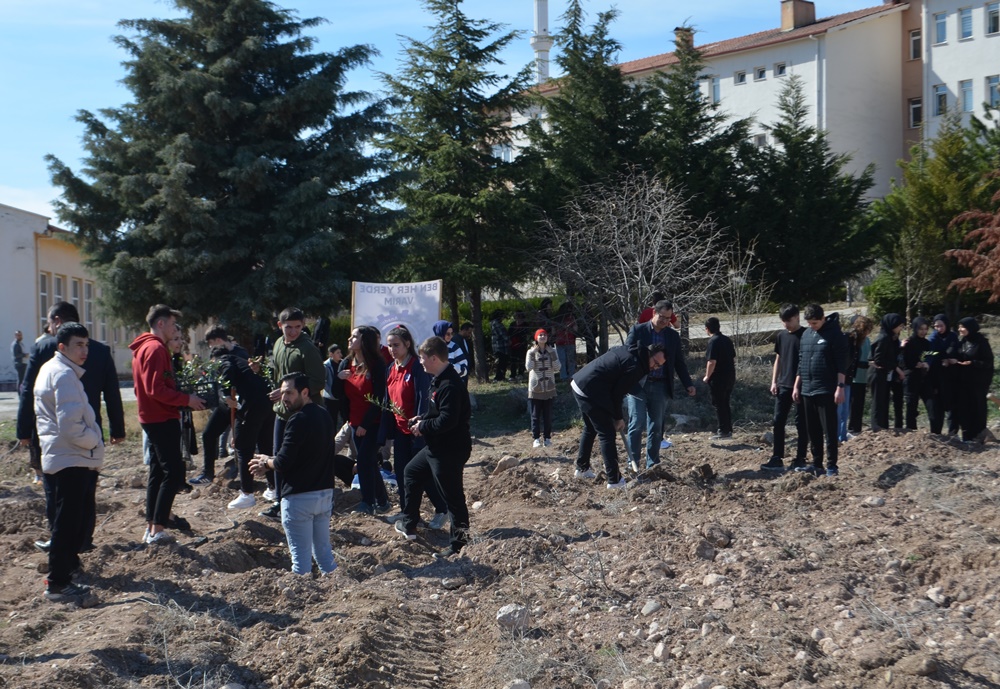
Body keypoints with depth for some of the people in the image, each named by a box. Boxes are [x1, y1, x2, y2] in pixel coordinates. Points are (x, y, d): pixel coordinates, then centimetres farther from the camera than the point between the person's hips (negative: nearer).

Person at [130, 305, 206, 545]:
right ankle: (157, 530, -9)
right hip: (162, 419, -11)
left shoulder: (144, 347, 15)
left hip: (153, 418, 11)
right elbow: (157, 389, -23)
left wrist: (183, 396, 12)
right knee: (174, 473, -8)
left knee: (158, 471, 15)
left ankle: (151, 527, 19)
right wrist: (186, 400, -17)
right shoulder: (156, 349, -16)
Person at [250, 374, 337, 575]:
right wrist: (270, 464, 13)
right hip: (325, 494, 8)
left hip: (299, 498, -8)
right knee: (324, 552, 17)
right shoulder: (324, 415, 9)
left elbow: (283, 463, -19)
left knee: (301, 558, 0)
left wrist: (266, 462, 2)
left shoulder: (298, 420, -18)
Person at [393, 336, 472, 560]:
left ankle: (459, 544, 7)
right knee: (411, 473, 25)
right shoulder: (438, 380, 9)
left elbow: (447, 420, -30)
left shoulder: (450, 386, -24)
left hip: (450, 451, -11)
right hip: (436, 447, 11)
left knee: (452, 497, -3)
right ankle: (409, 525, 38)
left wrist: (423, 426, -15)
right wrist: (421, 419, 5)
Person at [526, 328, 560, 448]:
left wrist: (552, 354, -11)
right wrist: (532, 353, -17)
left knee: (548, 415, 5)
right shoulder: (531, 352, 0)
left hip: (549, 389, 1)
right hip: (535, 389, -1)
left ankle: (547, 438, 11)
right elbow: (528, 367, -14)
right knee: (535, 415, 1)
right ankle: (536, 438, 5)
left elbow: (557, 369, -5)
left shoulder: (552, 352, 4)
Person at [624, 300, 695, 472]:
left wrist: (688, 384, 4)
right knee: (637, 424, -6)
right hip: (638, 385, -3)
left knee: (656, 427, 6)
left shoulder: (673, 335, 11)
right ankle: (633, 461, 4)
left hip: (660, 387, 3)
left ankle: (652, 464, 13)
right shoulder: (637, 330, 1)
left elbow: (679, 362, 12)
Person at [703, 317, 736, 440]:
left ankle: (723, 431, 2)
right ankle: (728, 430, 20)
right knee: (726, 404, 16)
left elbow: (712, 362, -21)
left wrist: (707, 376, -9)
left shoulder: (713, 341, -16)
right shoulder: (727, 340, 9)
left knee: (719, 405, 0)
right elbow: (733, 358, 15)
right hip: (730, 377, 8)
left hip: (718, 379, -8)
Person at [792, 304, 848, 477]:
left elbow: (841, 364, -10)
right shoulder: (806, 335, 12)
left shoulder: (834, 334, -7)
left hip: (826, 391, -7)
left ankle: (832, 466, 3)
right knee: (812, 431, 11)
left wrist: (840, 387, -15)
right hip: (807, 391, 7)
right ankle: (817, 465, 18)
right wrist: (796, 386, 15)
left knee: (829, 430, -3)